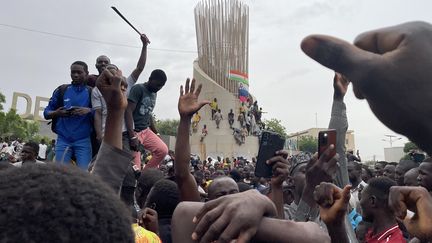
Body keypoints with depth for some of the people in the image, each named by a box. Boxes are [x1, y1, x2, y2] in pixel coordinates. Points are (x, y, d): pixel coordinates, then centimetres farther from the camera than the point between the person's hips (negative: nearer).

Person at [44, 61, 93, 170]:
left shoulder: (91, 92, 5)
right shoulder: (61, 90, 9)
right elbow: (46, 112, 10)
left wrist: (89, 111, -18)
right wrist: (56, 113, -11)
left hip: (83, 140, -2)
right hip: (63, 139, 2)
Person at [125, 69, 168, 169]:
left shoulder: (153, 93, 13)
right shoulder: (138, 89, -12)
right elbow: (128, 111, -19)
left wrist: (156, 133, 17)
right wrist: (132, 136, -26)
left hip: (146, 131, 8)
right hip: (134, 131, -7)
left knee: (163, 150, -7)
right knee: (135, 167, -7)